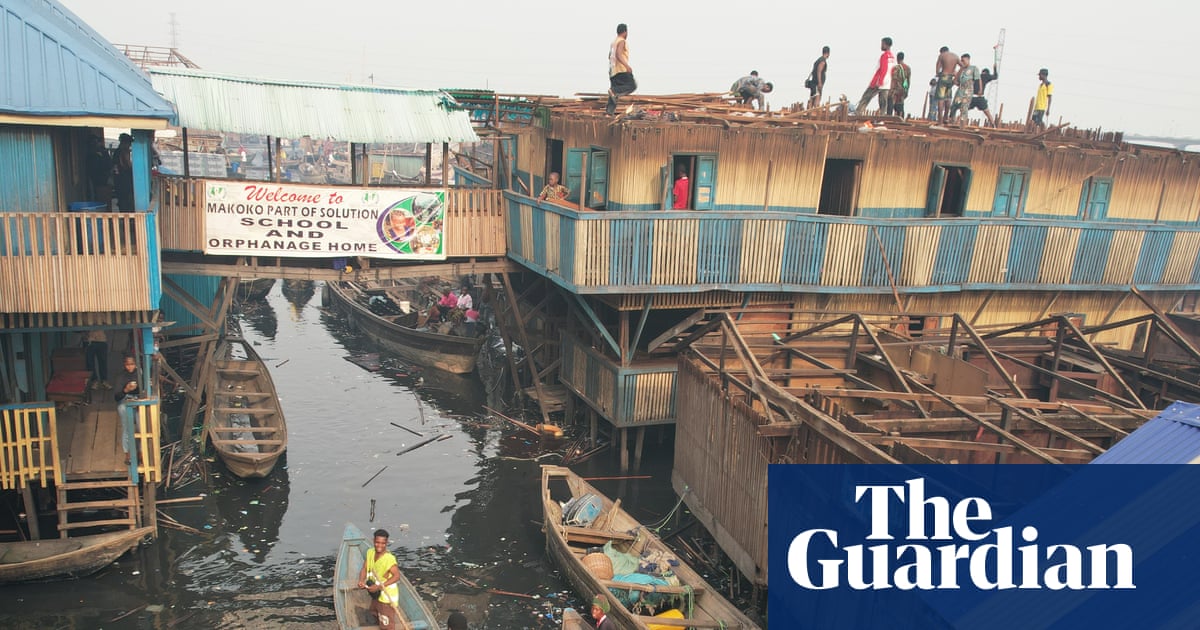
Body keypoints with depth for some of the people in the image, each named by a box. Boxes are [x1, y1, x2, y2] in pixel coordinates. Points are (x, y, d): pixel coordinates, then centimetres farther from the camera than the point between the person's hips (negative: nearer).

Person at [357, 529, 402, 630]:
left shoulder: (389, 558, -31)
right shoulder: (370, 552, -8)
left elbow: (397, 576, -32)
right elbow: (364, 569, -5)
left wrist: (379, 587, -36)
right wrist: (361, 581, -25)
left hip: (387, 596, -8)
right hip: (376, 595, 8)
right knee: (375, 618, 32)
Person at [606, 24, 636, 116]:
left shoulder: (613, 42, 20)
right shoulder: (622, 41, -7)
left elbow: (610, 56, 28)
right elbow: (618, 55, -21)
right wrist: (627, 65, -29)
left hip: (613, 70, 9)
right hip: (622, 70, -9)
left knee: (614, 90, 6)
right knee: (632, 86, -7)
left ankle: (609, 110, -5)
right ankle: (614, 91, -25)